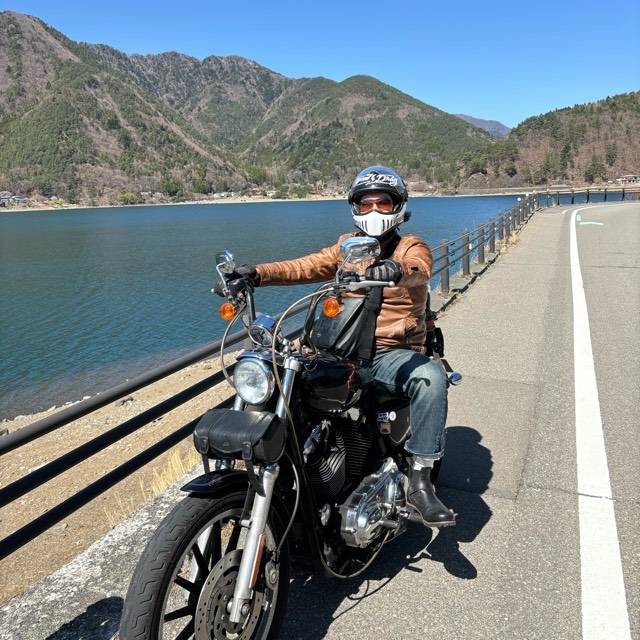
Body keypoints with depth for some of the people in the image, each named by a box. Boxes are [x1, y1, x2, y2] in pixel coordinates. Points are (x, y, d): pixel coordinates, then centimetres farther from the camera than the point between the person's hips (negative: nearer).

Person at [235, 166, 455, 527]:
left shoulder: (412, 247, 2)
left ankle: (420, 480, -24)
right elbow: (306, 267, 0)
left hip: (393, 355, -3)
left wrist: (398, 269, -48)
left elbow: (420, 268, -23)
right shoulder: (348, 247, 15)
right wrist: (258, 273, -17)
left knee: (432, 377, -33)